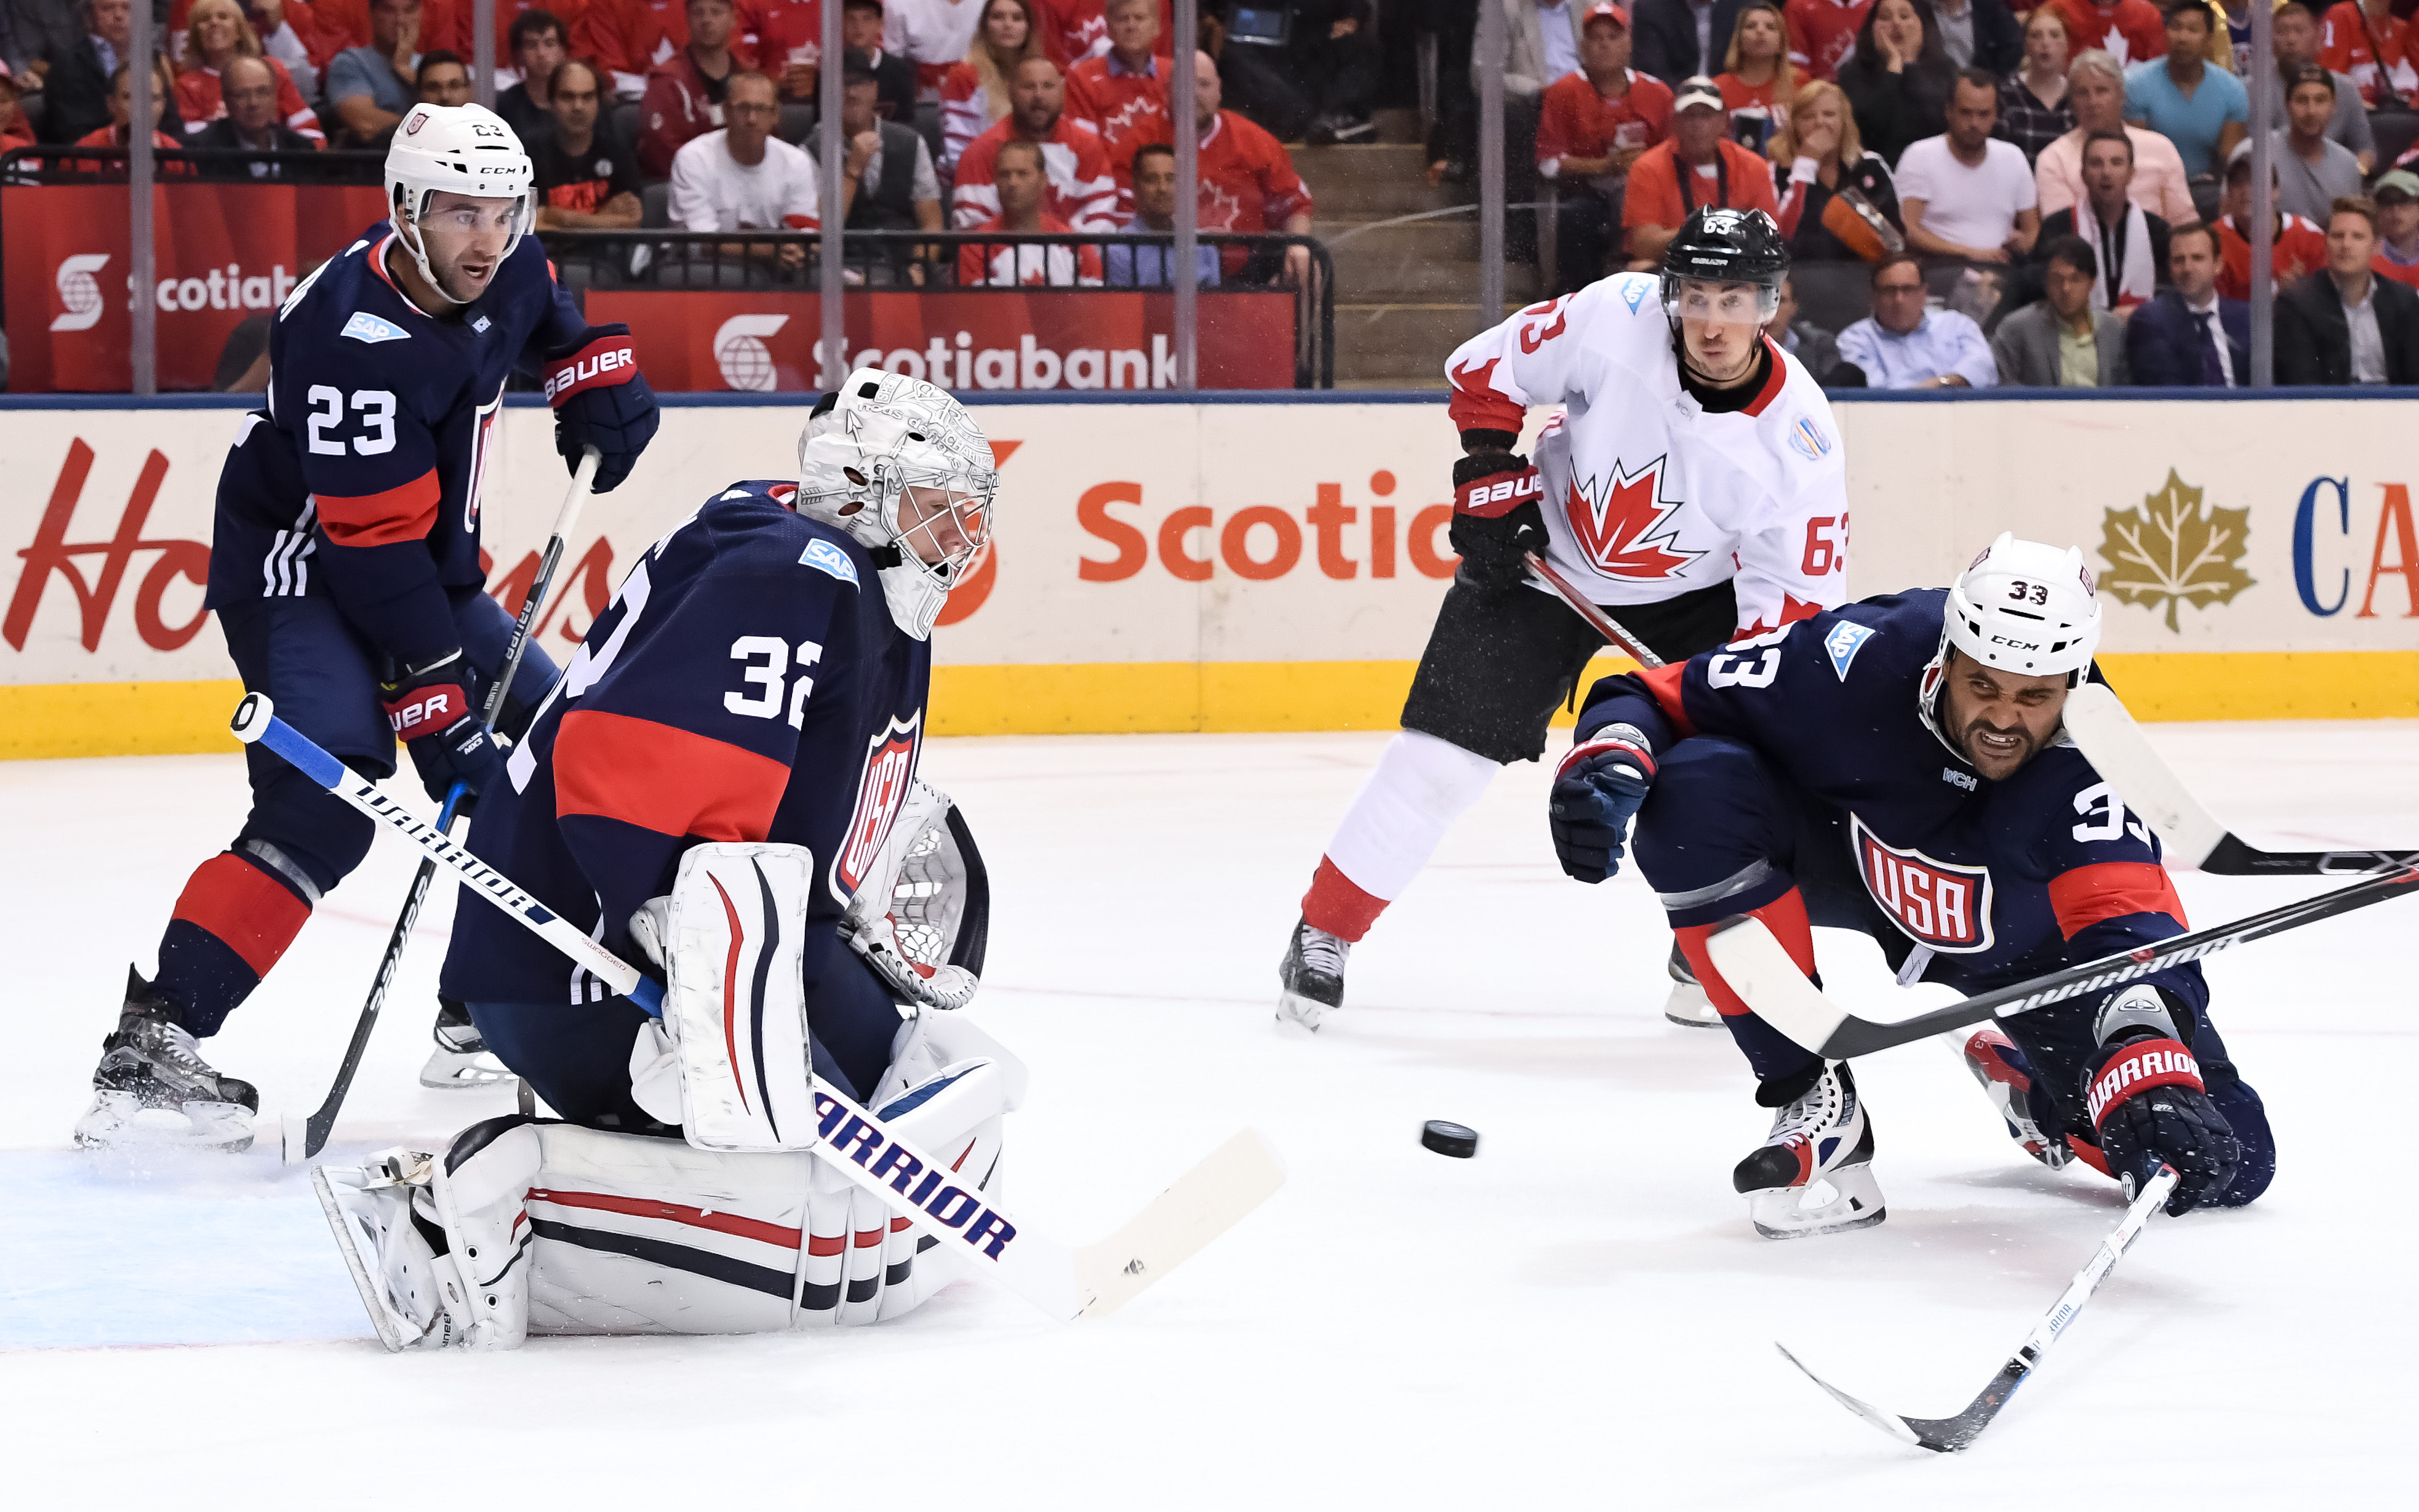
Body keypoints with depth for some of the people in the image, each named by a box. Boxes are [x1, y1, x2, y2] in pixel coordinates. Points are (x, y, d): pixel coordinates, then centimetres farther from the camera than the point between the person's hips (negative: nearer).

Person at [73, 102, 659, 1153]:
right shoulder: (352, 337, -30)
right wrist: (440, 710, -29)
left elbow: (555, 318, 24)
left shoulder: (502, 272, -6)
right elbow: (374, 550, -30)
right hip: (299, 574, -9)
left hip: (429, 564, 9)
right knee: (323, 809, -25)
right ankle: (150, 1047, -28)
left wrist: (600, 376, 5)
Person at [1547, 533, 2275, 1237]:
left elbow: (2131, 933, -47)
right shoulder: (1857, 662, -34)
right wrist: (1607, 766, -45)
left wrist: (2147, 1072, -67)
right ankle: (1813, 1101, -17)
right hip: (1855, 861, 0)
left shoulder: (2086, 771, -36)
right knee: (1697, 791, -32)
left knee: (2226, 1163, -10)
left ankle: (2030, 1083, 26)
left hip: (2030, 951, 0)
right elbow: (1661, 700, -22)